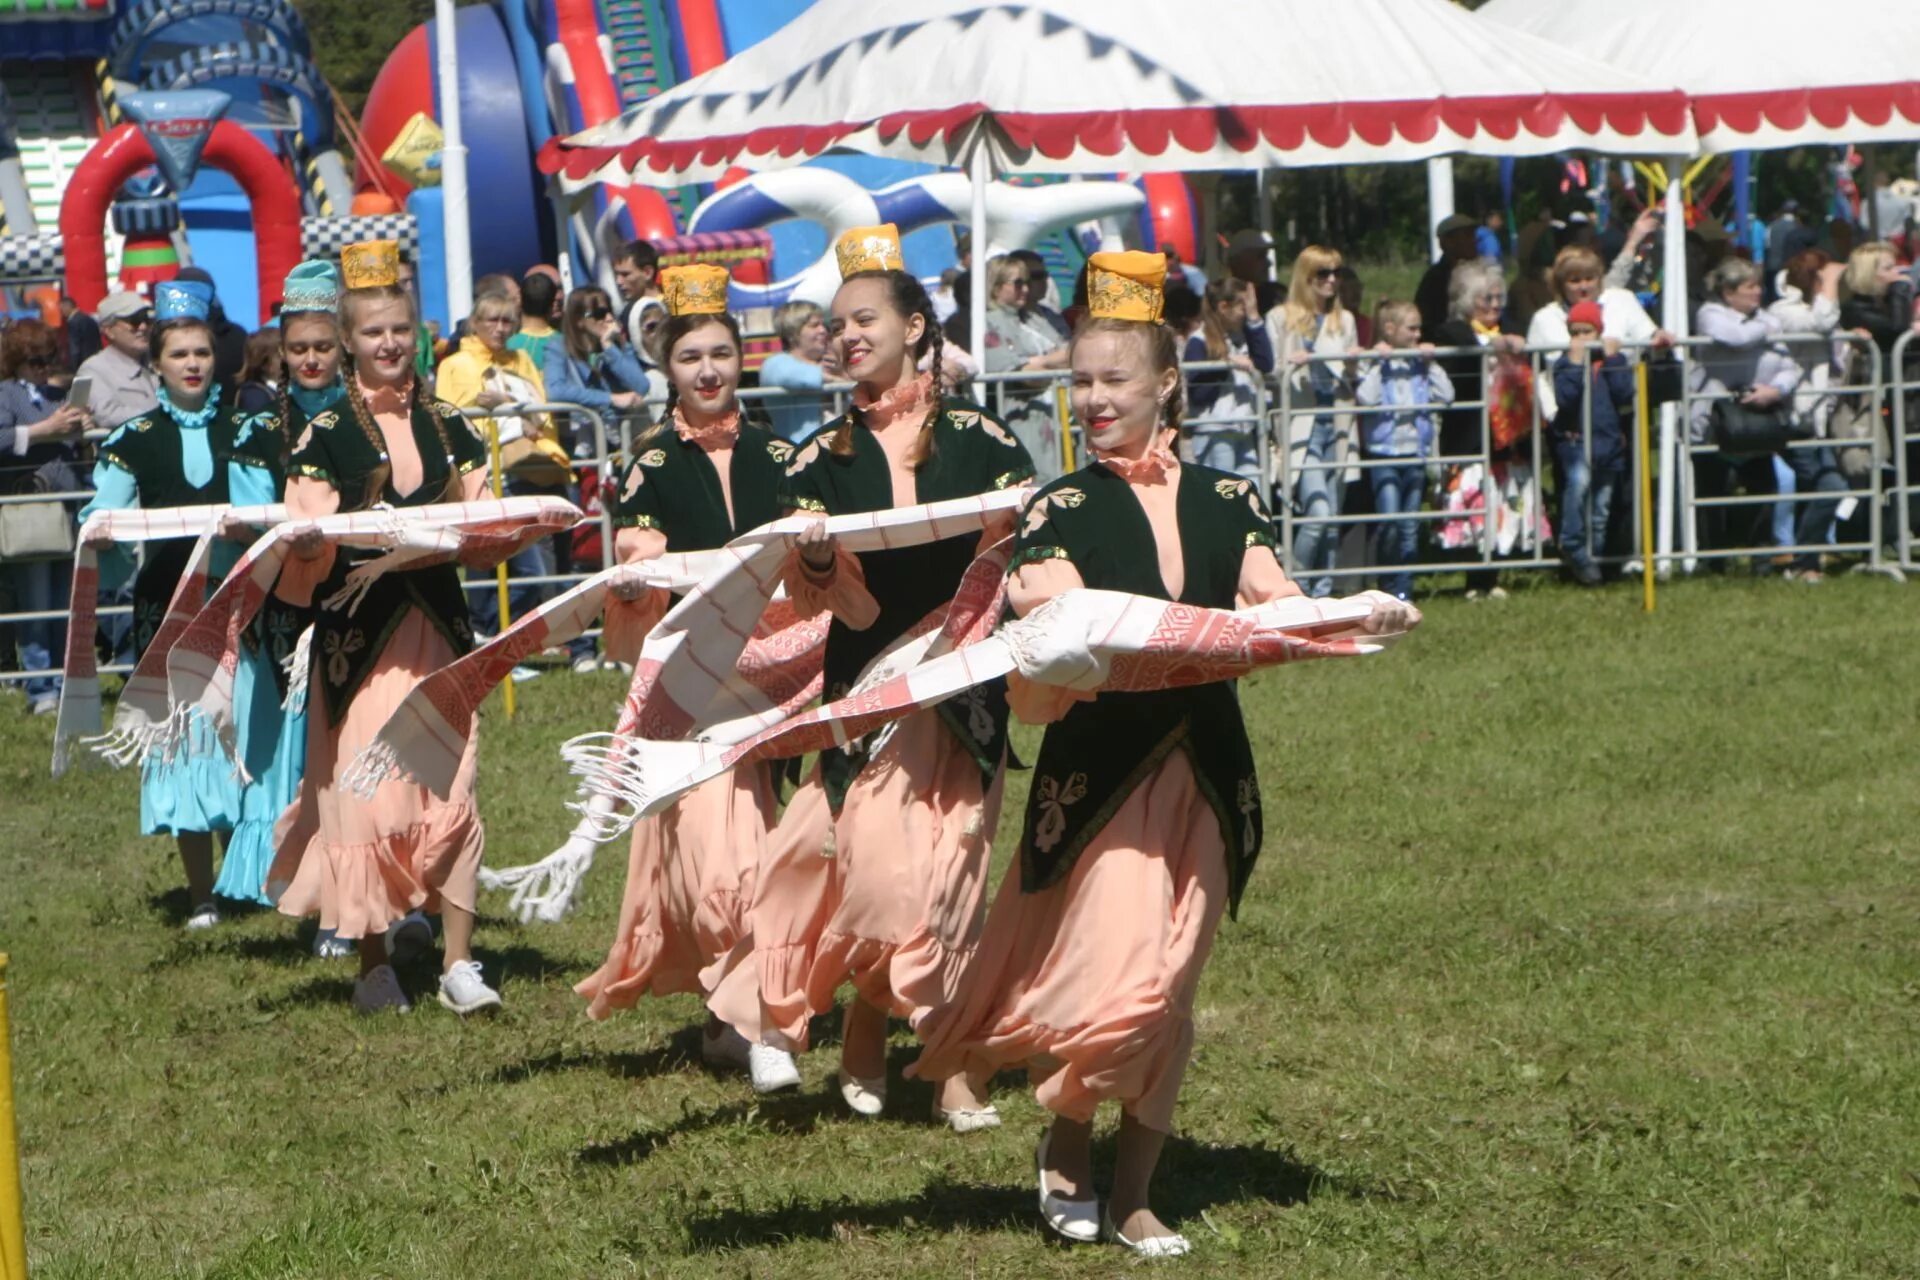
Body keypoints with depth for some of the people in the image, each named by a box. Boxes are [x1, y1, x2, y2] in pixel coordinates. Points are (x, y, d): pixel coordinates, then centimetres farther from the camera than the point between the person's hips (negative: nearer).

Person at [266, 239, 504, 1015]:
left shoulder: (446, 426, 12)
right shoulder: (326, 436, 1)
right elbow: (307, 540, -6)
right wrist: (311, 541, -28)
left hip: (437, 623, 3)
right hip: (359, 629, -3)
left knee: (450, 792, -3)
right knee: (366, 797, -3)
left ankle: (458, 962, 0)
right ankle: (372, 963, 9)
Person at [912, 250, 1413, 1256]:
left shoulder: (1226, 503, 11)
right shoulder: (1060, 511, 2)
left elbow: (1275, 610, 5)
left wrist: (1357, 617, -12)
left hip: (1203, 769, 3)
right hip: (1099, 768, -3)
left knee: (1169, 992, 6)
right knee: (1110, 975, -13)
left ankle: (1132, 1197, 15)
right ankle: (1063, 1140, 14)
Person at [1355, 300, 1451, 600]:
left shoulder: (1419, 364, 11)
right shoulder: (1374, 364, -2)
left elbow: (1446, 396, 2)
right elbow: (1365, 398, -18)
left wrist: (1431, 364, -1)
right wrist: (1379, 364, -15)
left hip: (1415, 453, 5)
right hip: (1384, 453, -5)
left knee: (1410, 529, 6)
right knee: (1390, 523, -15)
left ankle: (1403, 590, 12)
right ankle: (1387, 585, -2)